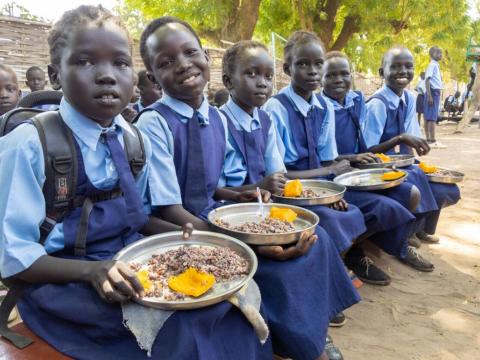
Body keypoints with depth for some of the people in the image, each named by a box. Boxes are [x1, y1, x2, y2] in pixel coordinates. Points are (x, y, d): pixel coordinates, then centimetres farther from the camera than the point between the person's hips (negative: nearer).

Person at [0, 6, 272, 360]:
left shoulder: (137, 141, 1)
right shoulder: (29, 144, -16)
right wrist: (93, 270, -28)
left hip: (132, 264, 6)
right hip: (63, 284, -5)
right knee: (180, 322, -26)